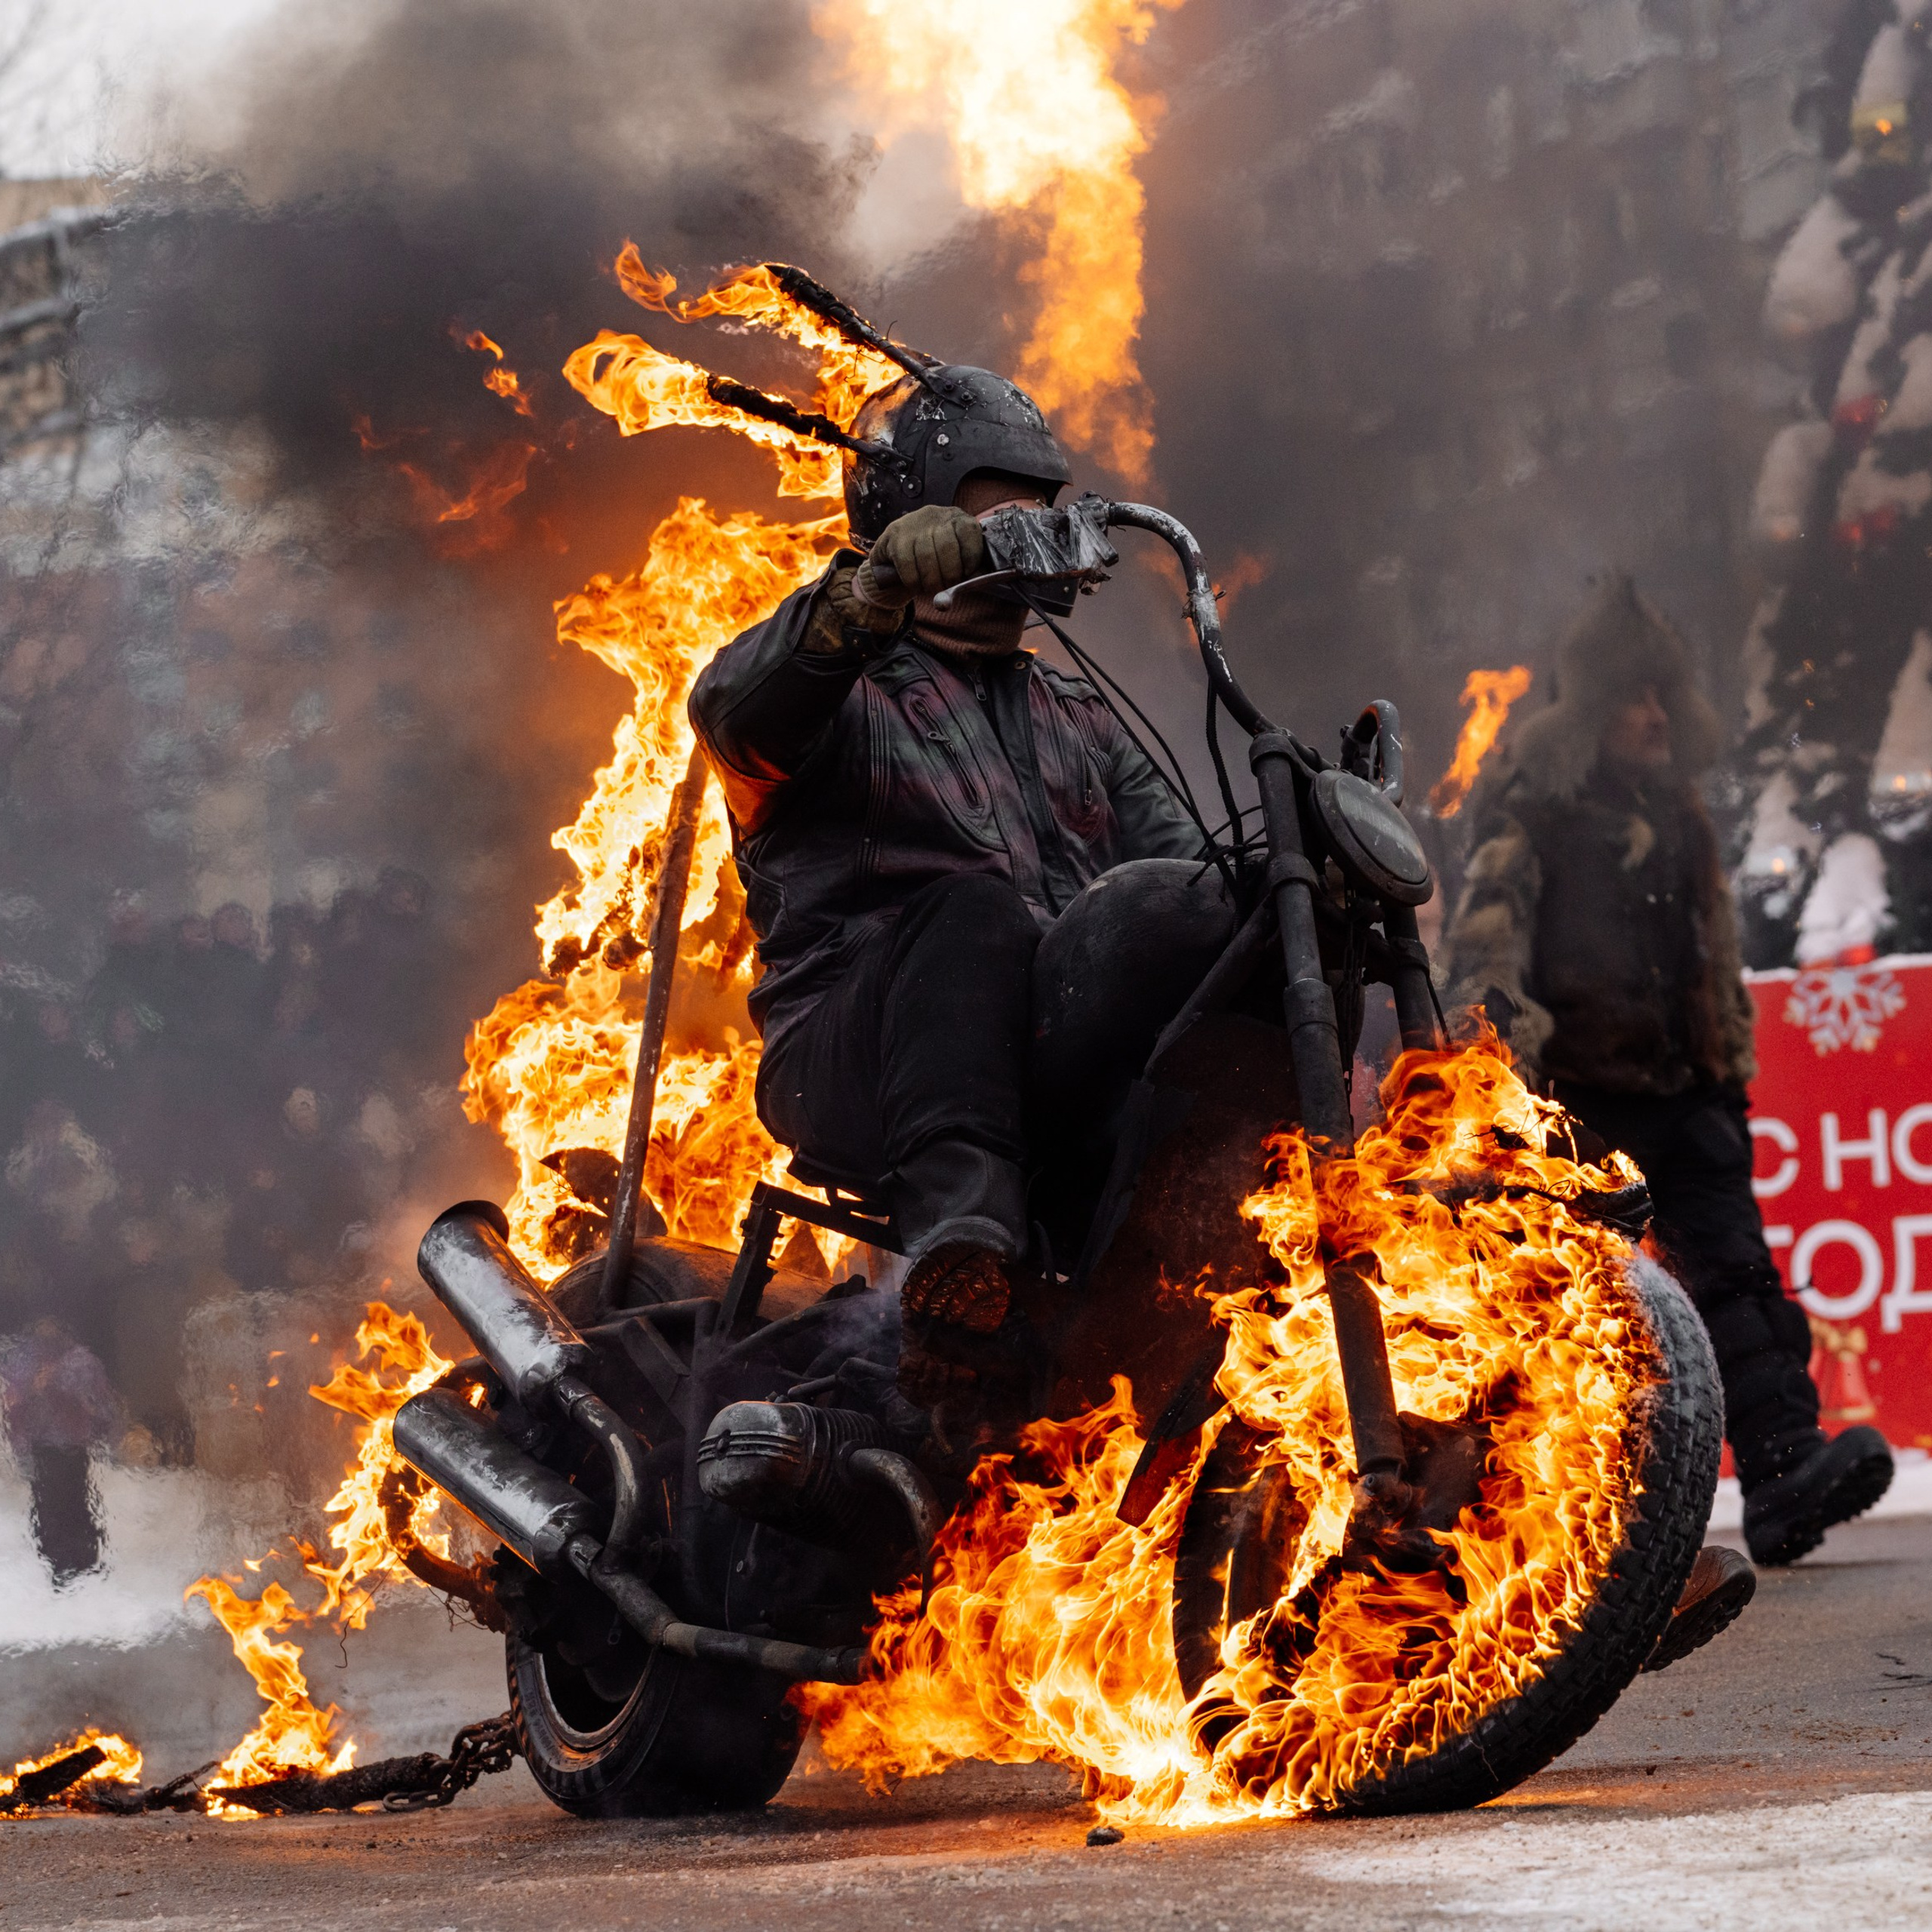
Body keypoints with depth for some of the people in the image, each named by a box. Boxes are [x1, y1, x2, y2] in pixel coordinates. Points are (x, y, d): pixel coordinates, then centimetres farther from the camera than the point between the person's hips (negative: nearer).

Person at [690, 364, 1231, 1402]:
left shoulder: (1079, 721, 32)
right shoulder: (833, 689, 14)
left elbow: (1172, 842, 16)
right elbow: (732, 709, -12)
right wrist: (876, 586, -33)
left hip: (1062, 1060, 3)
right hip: (854, 1067, -3)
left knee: (1171, 900, -27)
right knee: (971, 907, -36)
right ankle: (959, 1224, -55)